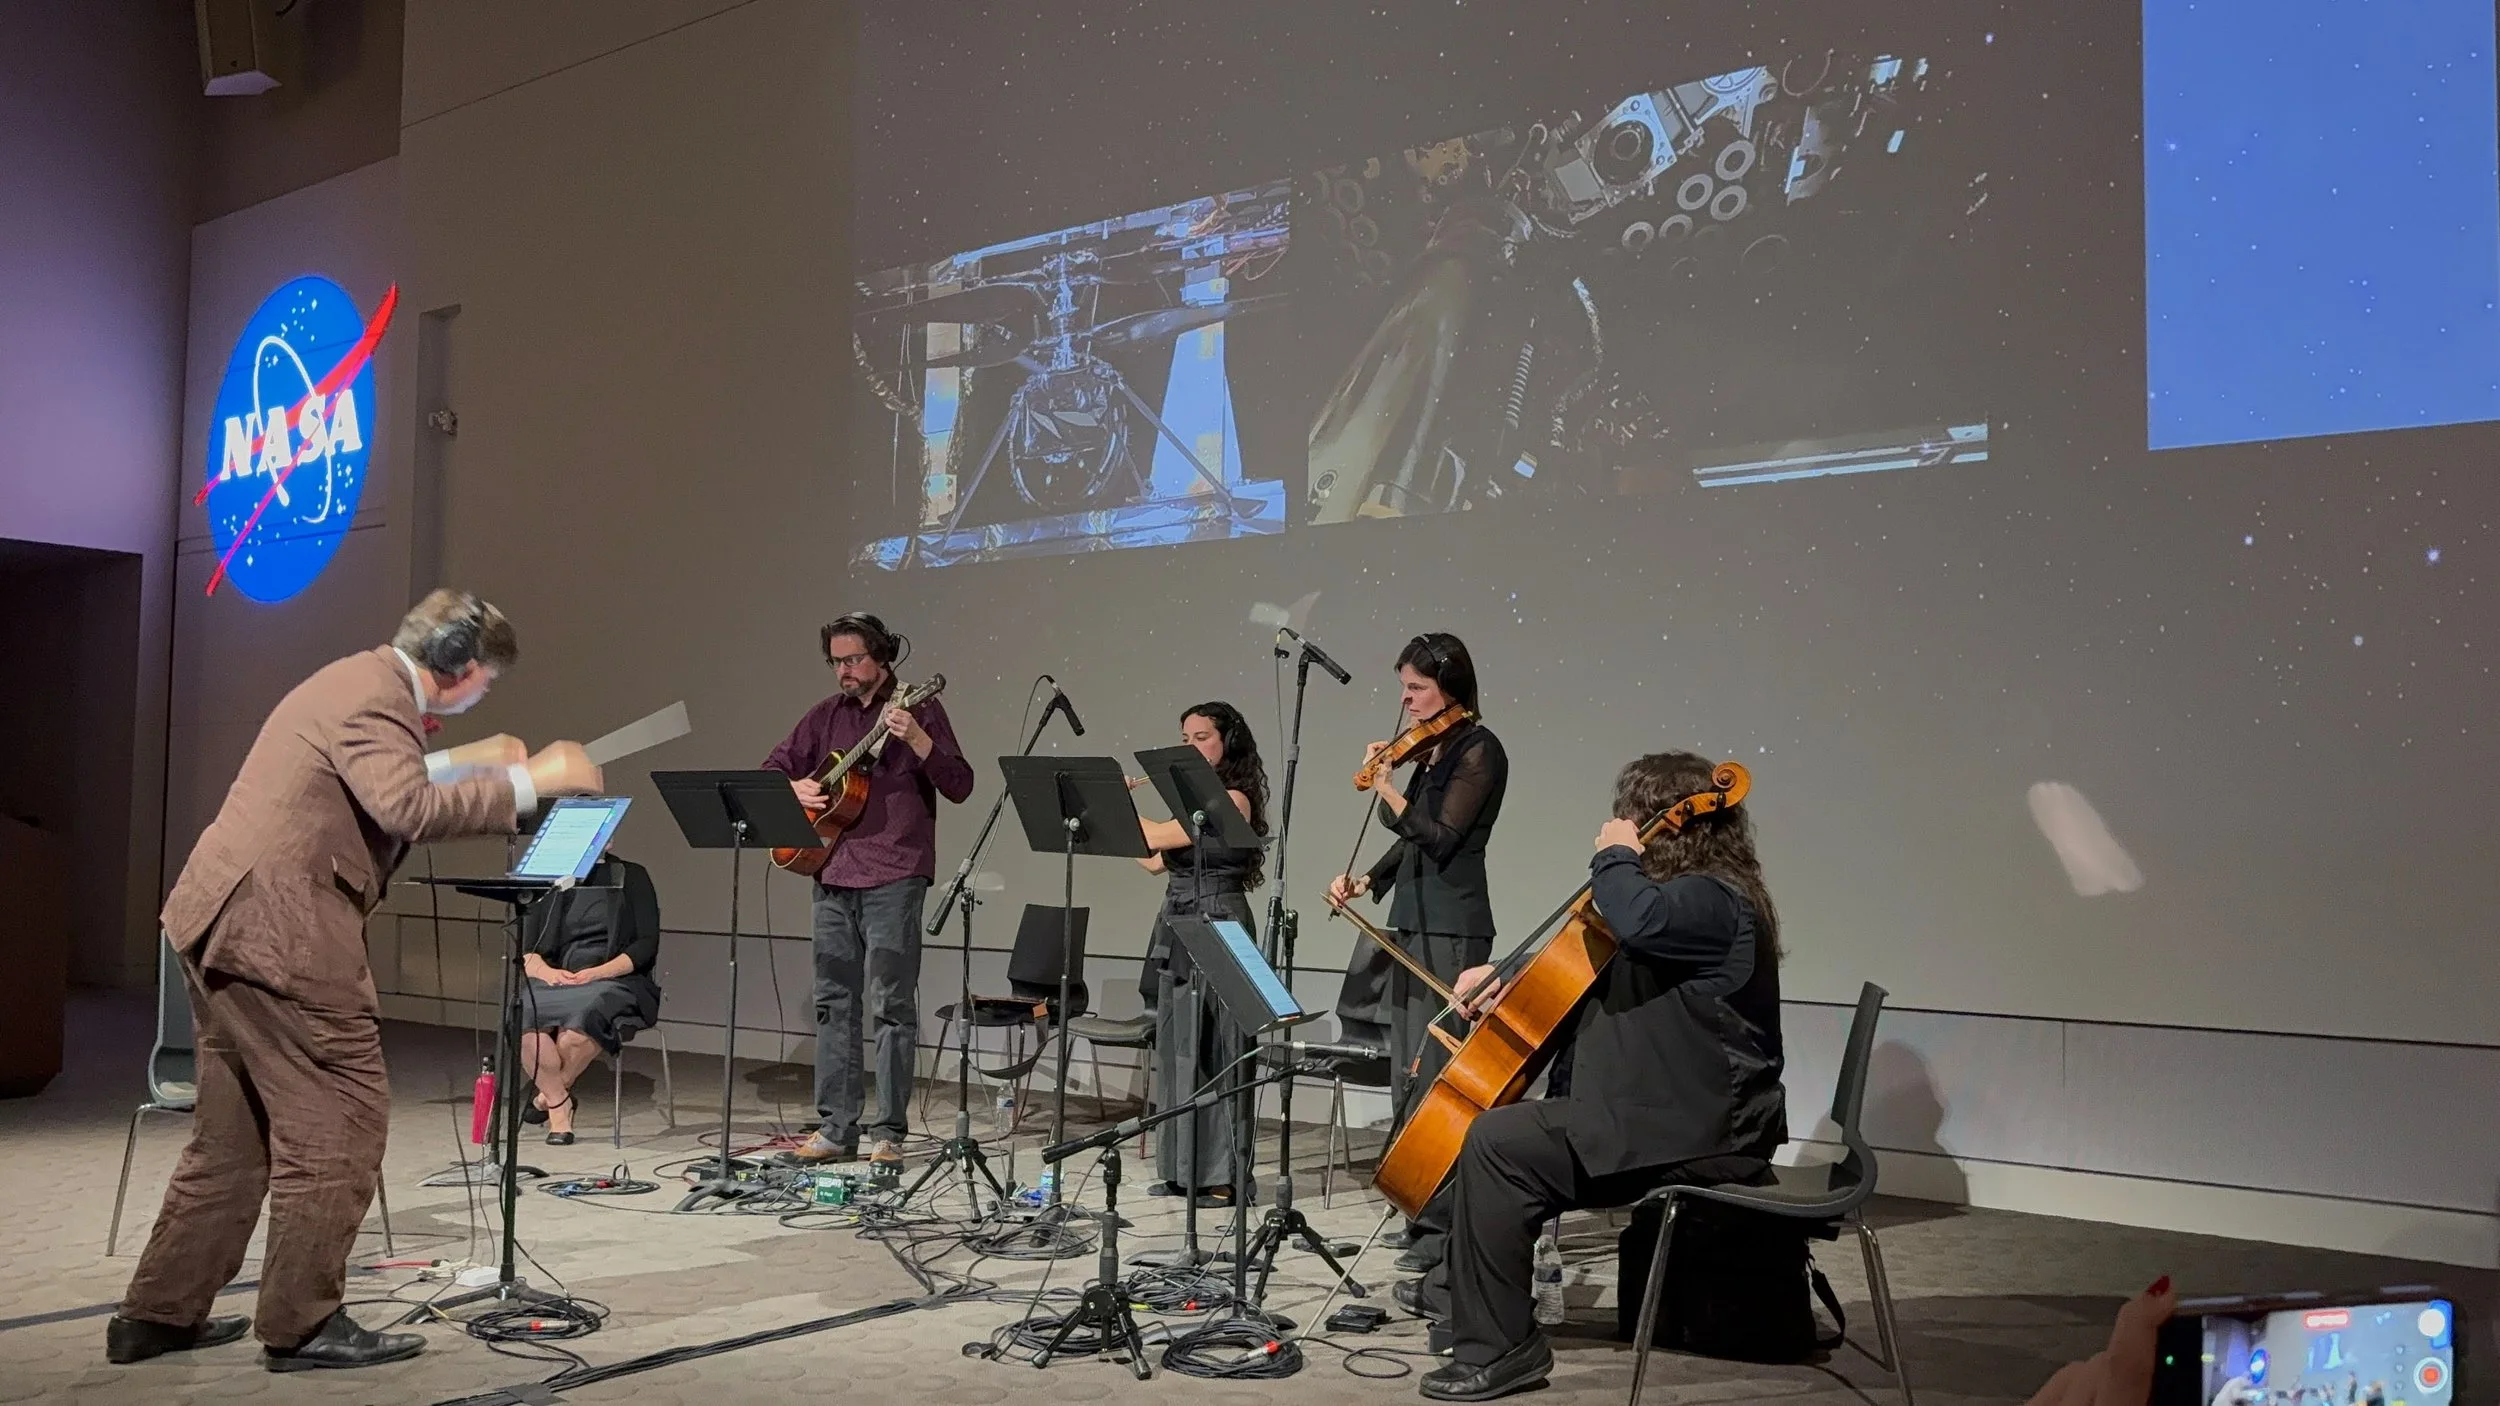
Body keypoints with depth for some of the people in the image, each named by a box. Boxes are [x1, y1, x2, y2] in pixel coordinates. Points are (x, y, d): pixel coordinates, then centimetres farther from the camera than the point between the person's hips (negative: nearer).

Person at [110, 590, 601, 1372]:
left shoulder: (362, 680, 16)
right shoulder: (378, 697, -16)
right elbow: (409, 810, -31)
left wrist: (467, 762, 25)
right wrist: (528, 781, -25)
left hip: (227, 921, 11)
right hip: (279, 932, -11)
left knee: (236, 1131, 18)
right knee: (342, 1120, -2)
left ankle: (159, 1314, 25)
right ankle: (302, 1324, 5)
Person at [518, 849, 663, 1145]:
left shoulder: (631, 877, 8)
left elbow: (646, 946, -1)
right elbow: (525, 952, 10)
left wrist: (597, 972, -15)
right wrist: (546, 971, -12)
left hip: (615, 982, -3)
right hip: (557, 982, 3)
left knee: (584, 1014, -36)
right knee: (523, 1012, -31)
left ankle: (549, 1093, -10)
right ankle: (559, 1104, -16)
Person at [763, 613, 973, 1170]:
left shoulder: (918, 709, -1)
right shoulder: (827, 716, 14)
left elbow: (959, 786, -10)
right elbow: (772, 768, 21)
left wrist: (915, 739, -24)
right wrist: (793, 789, 0)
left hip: (893, 878, -6)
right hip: (832, 874, 6)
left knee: (891, 1006, -5)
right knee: (833, 1003, 8)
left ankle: (889, 1134, 0)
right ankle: (836, 1129, 15)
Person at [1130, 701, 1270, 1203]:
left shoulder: (1235, 800, -11)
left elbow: (1158, 836, -16)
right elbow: (1155, 862, 15)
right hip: (1177, 928, 9)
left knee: (1210, 1049, -7)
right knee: (1176, 1049, 9)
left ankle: (1221, 1176, -3)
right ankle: (1183, 1171, 17)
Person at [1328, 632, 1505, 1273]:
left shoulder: (1478, 749, -9)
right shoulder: (1431, 750, 16)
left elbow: (1441, 835, -17)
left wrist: (1386, 789, -13)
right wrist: (1365, 881, 8)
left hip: (1449, 928, -9)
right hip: (1413, 920, 9)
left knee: (1435, 1071, -10)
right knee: (1410, 1072, 11)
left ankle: (1449, 1225, -5)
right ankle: (1425, 1211, 20)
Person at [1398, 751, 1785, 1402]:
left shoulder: (1711, 898, -16)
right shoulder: (1695, 893, 16)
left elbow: (1638, 922, -40)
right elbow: (1581, 973, 25)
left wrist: (1616, 856, -19)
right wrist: (1510, 981, 10)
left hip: (1693, 1135, -11)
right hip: (1675, 1114, 11)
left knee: (1500, 1140, -21)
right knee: (1499, 1107, 21)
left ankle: (1497, 1348, -13)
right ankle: (1461, 1285, 35)